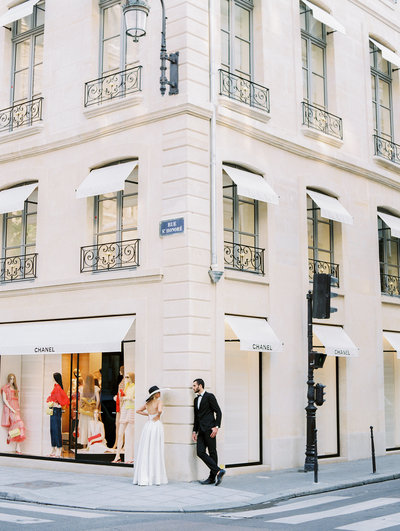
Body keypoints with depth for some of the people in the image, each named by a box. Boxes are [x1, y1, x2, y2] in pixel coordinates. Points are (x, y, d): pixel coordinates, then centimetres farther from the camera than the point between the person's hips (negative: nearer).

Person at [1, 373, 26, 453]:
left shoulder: (15, 388, 21)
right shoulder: (5, 388, 2)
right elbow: (4, 400, -5)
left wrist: (18, 408, 8)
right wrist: (11, 409, -13)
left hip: (16, 409, 6)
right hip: (9, 409, -6)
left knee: (16, 426, -5)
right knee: (19, 424, -21)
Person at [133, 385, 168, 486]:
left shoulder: (147, 403, 11)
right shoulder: (159, 401, -7)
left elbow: (138, 411, 19)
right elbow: (159, 410, -25)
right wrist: (158, 415, -5)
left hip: (148, 425, 5)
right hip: (156, 424, -5)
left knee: (145, 452, 5)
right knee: (156, 452, -1)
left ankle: (143, 478, 4)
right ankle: (156, 478, 1)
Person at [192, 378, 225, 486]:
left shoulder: (209, 396, -3)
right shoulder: (196, 399, 19)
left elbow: (218, 412, -8)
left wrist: (216, 426, -16)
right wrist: (194, 431, 17)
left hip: (209, 429, -8)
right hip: (201, 430, 8)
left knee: (212, 453, -3)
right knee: (200, 452, -5)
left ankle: (212, 477, 0)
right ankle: (218, 471, -4)